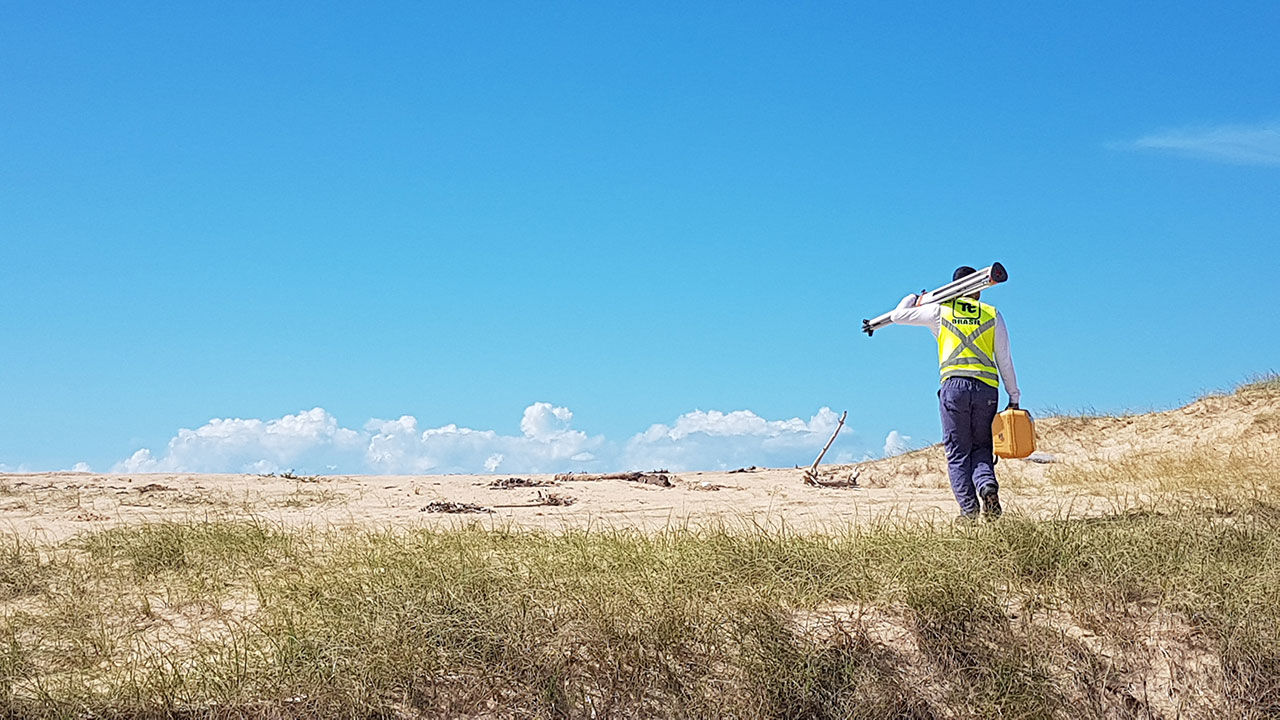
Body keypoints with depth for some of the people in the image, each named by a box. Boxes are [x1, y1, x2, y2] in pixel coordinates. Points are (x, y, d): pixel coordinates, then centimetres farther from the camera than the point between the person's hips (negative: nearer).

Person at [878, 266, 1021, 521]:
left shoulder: (940, 310, 10)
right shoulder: (992, 315, 12)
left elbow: (898, 315, 19)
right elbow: (1004, 361, 10)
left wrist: (914, 297, 39)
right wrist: (1014, 397, 15)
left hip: (953, 386, -1)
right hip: (986, 388, 1)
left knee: (958, 452, 3)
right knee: (981, 448, 13)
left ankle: (969, 510, -8)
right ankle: (987, 483, -18)